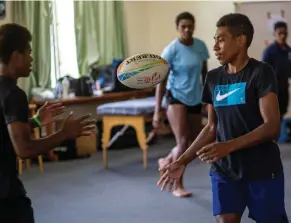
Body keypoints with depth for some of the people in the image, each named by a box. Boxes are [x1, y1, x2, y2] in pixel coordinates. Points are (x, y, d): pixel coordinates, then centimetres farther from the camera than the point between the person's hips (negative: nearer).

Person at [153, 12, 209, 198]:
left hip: (195, 99, 5)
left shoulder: (201, 46, -1)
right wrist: (157, 111, -18)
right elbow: (161, 81, -14)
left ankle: (167, 161, 38)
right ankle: (178, 186, 0)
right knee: (183, 142, -13)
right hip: (176, 98, -5)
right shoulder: (172, 50, -14)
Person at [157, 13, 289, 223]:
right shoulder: (213, 77, 6)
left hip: (262, 171, -4)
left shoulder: (261, 72, -10)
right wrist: (183, 161, 6)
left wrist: (229, 146, -28)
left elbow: (272, 126, -17)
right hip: (224, 170, 4)